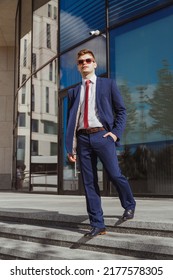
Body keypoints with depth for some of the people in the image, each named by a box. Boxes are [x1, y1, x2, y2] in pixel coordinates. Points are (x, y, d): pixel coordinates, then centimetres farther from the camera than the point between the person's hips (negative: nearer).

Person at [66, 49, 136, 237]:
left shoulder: (108, 84, 10)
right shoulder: (73, 92, 16)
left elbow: (121, 110, 8)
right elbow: (70, 120, 14)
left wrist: (116, 133, -6)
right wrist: (70, 147, 7)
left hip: (102, 135, -3)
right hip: (83, 138, 3)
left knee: (114, 175, -8)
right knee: (89, 183, 2)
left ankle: (129, 204, 24)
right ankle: (97, 225, 11)